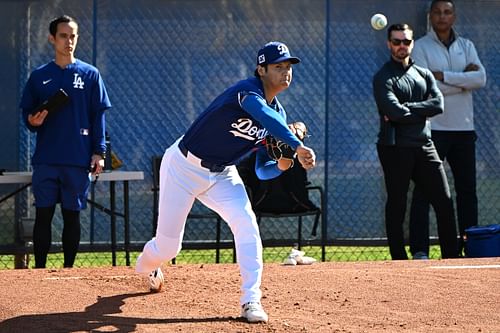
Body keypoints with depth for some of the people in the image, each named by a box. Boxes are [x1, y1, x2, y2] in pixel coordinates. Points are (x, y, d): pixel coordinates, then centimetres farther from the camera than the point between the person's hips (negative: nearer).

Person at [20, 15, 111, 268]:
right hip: (45, 159, 1)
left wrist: (98, 152, -3)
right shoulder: (39, 76, 9)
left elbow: (98, 115, 4)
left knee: (72, 215, 3)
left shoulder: (90, 75, 5)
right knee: (43, 214, 0)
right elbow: (27, 112, 12)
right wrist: (32, 121, -11)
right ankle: (39, 269, 4)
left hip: (78, 160, -1)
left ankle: (69, 268, 10)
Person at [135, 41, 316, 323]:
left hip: (222, 174, 6)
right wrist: (297, 146, -61)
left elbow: (262, 171, 3)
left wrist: (281, 165, -19)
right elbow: (263, 115, -50)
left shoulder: (279, 114, -2)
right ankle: (147, 266, 41)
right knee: (168, 246, 3)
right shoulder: (248, 90, -25)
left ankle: (251, 301, -18)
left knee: (246, 224, -20)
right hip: (184, 168, -6)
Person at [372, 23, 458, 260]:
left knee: (444, 202, 0)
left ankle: (451, 258, 5)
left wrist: (406, 109, -10)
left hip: (424, 146, 5)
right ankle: (399, 261, 4)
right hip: (395, 149, -5)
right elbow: (394, 112, -17)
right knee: (396, 206, 0)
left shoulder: (424, 74, 17)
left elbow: (438, 104, 0)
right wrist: (422, 113, -5)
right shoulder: (383, 78, -2)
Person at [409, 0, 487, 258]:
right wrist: (464, 80, -7)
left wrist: (443, 76, -12)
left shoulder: (466, 46, 13)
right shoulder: (420, 47, 0)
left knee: (467, 189, 7)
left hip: (463, 129, 4)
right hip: (432, 129, -4)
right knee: (424, 189, -7)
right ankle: (419, 249, -7)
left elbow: (481, 79, -4)